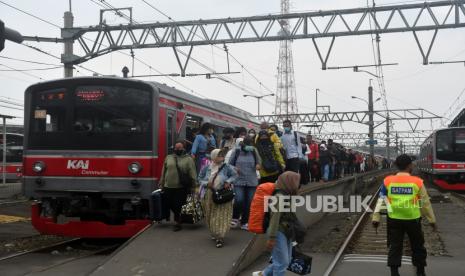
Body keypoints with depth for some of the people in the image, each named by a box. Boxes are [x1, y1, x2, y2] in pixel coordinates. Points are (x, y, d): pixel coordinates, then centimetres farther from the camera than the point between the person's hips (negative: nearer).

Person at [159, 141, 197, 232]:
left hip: (181, 188, -4)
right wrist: (161, 184, 13)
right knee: (171, 205, 10)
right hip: (168, 187, 4)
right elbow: (163, 172, 14)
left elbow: (192, 174, -3)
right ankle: (178, 218, 34)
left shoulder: (188, 159, 0)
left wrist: (193, 186, -7)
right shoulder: (168, 158, 11)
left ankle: (178, 223, 14)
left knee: (178, 206, -1)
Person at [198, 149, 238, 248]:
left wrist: (228, 181, -13)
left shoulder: (227, 167, -5)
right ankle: (214, 233, 34)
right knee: (211, 216, 14)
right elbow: (200, 179, 5)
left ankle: (220, 237, -7)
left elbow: (235, 175, 3)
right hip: (209, 195, 2)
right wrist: (206, 183, -12)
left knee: (221, 216, -7)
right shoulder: (206, 168, -1)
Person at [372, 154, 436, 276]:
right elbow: (425, 203, -1)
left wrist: (376, 217, 2)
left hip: (394, 219, 1)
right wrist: (432, 219, 10)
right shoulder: (417, 182, -8)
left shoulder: (388, 181, -4)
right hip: (413, 219, -1)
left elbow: (381, 199, -2)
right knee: (417, 246, 18)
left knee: (395, 246, 10)